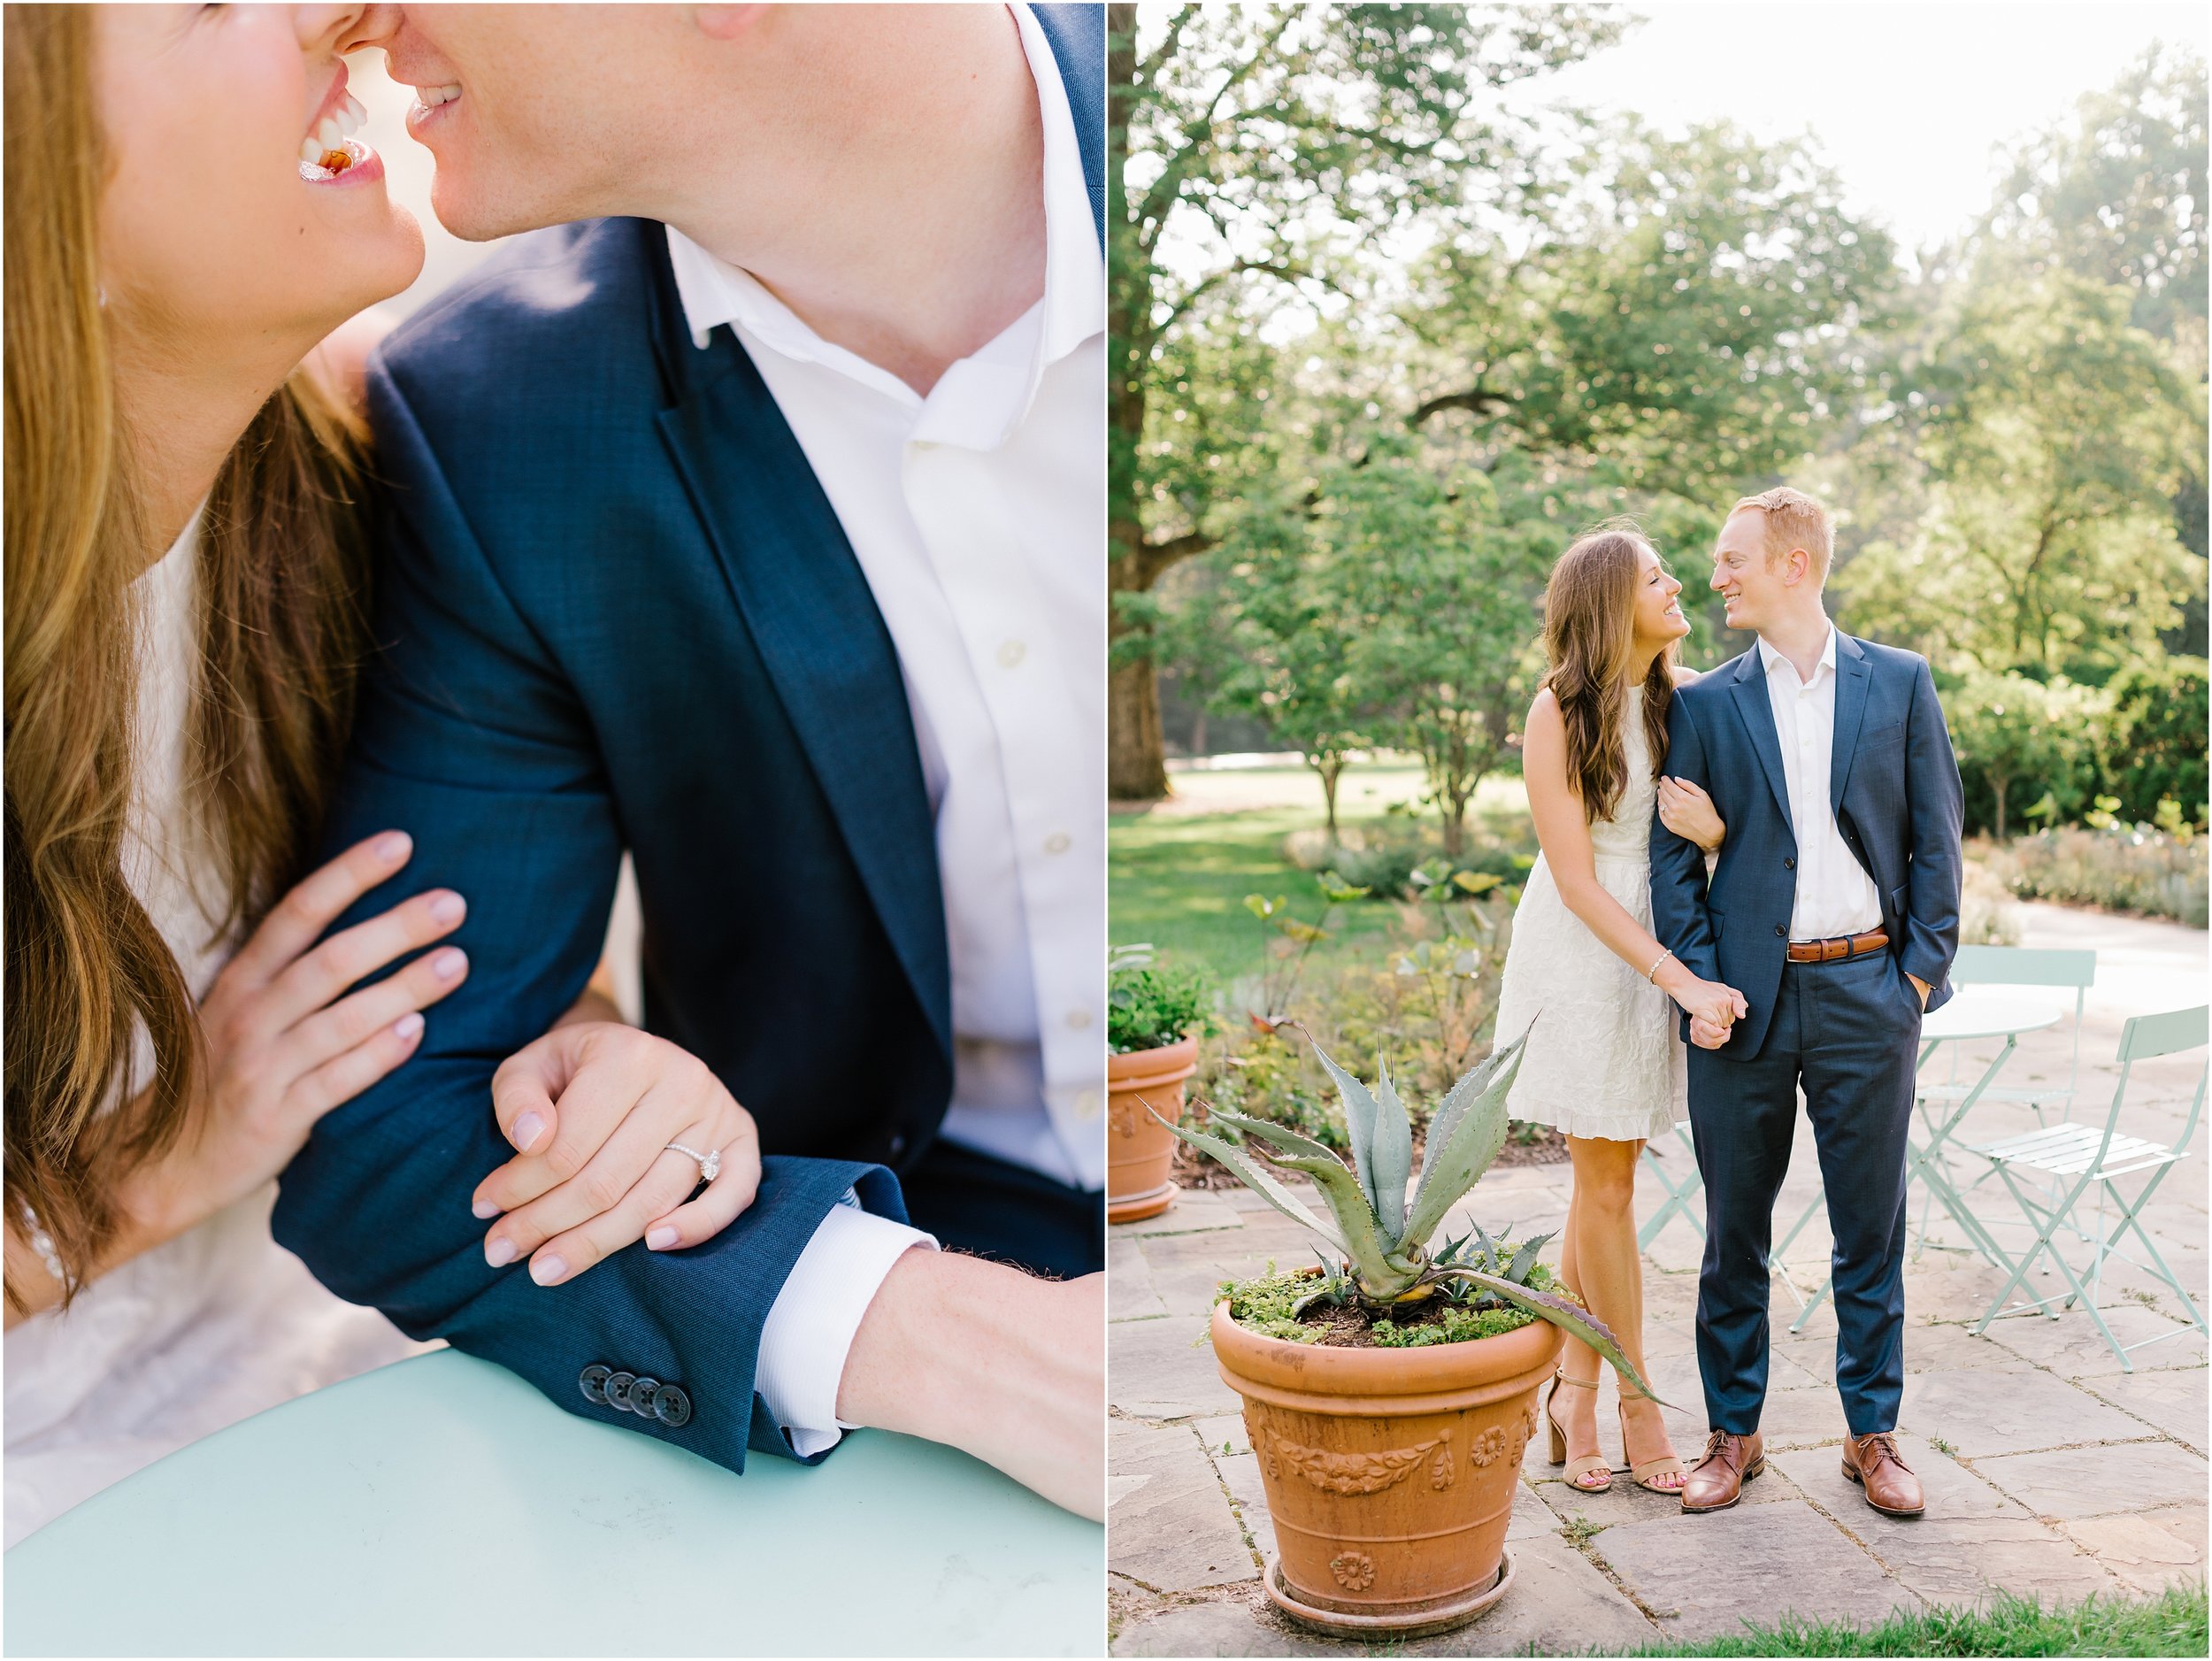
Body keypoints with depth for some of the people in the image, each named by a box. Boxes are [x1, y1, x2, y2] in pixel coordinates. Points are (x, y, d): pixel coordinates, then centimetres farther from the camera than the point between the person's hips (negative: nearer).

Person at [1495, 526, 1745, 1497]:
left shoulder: (1686, 694, 2)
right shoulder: (1559, 714, -13)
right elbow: (1578, 881, -14)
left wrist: (1715, 830, -16)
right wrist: (1680, 978, -20)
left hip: (1656, 945, 5)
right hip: (1580, 950, -4)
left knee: (1601, 1177, 9)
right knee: (1606, 1181, 1)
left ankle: (1575, 1390, 19)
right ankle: (1638, 1408, 14)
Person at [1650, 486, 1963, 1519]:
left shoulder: (1899, 684, 5)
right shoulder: (1703, 706, 5)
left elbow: (1937, 838, 5)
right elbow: (1673, 856, 3)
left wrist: (1924, 969, -2)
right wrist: (1697, 986, -7)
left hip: (1865, 990, 0)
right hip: (1745, 998, 1)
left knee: (1870, 1229, 8)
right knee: (1734, 1230, 8)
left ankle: (1873, 1435, 22)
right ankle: (1733, 1434, 20)